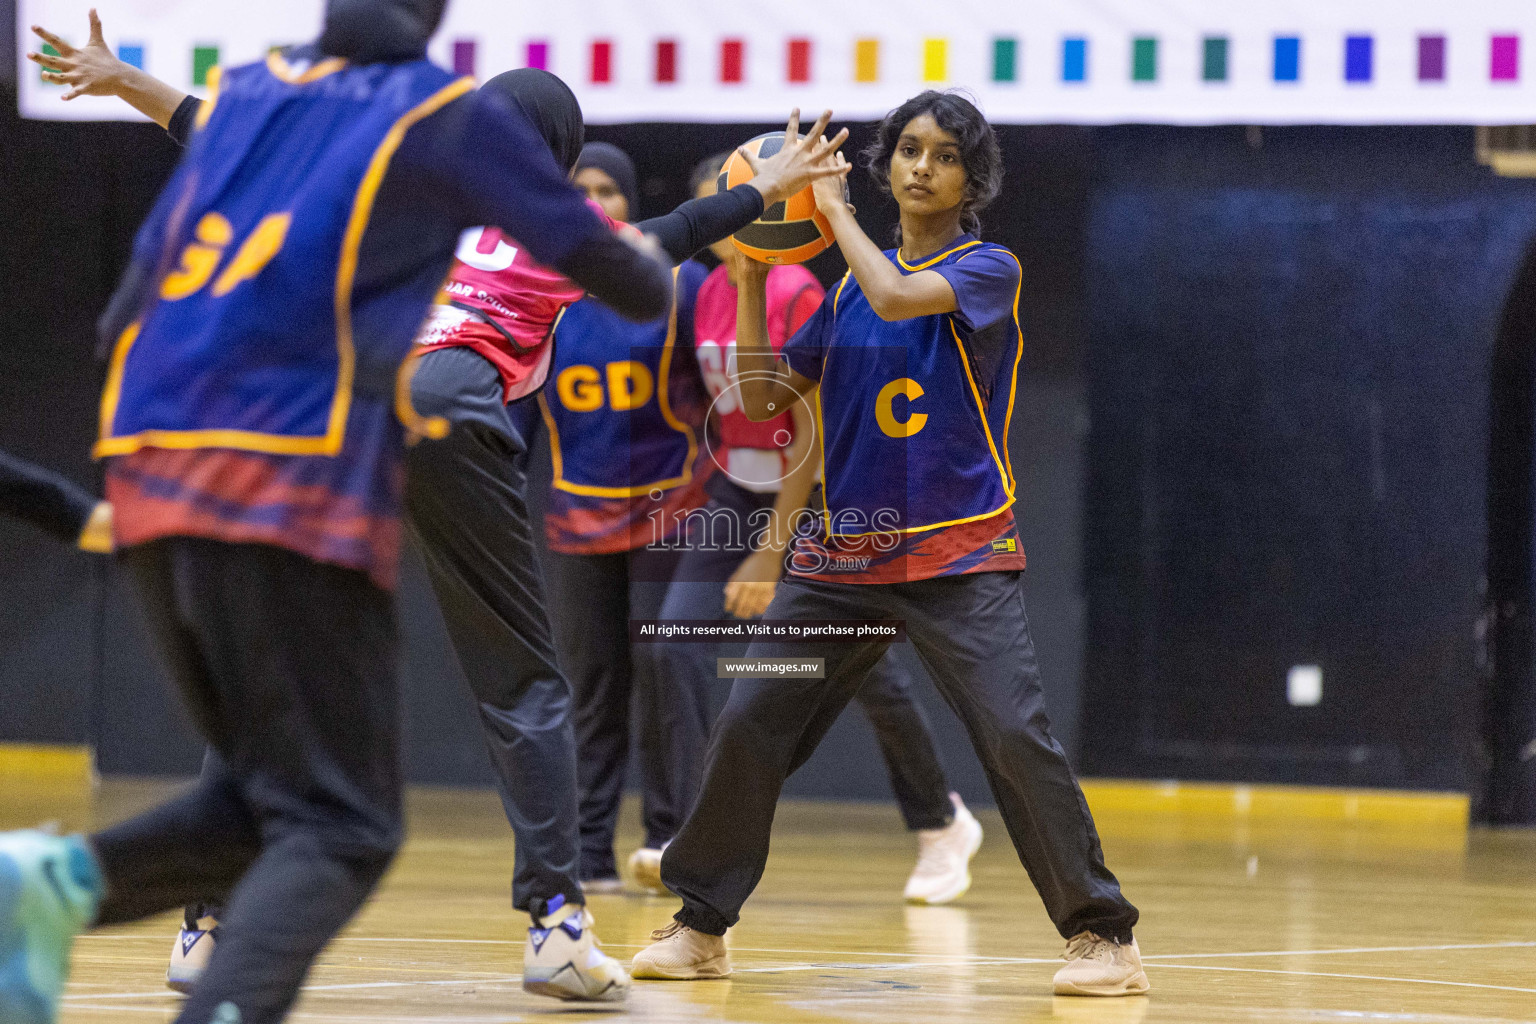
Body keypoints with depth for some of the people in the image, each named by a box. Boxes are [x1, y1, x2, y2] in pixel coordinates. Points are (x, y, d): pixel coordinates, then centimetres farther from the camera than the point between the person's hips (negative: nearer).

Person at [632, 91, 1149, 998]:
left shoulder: (989, 270, -4)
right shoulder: (850, 286, 12)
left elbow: (898, 298, -24)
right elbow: (766, 398, 13)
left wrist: (834, 209, -10)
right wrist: (752, 276, 3)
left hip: (961, 560, -5)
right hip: (844, 554, 5)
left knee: (1017, 736, -17)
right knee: (748, 729, -1)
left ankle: (1103, 933, -6)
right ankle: (701, 927, 13)